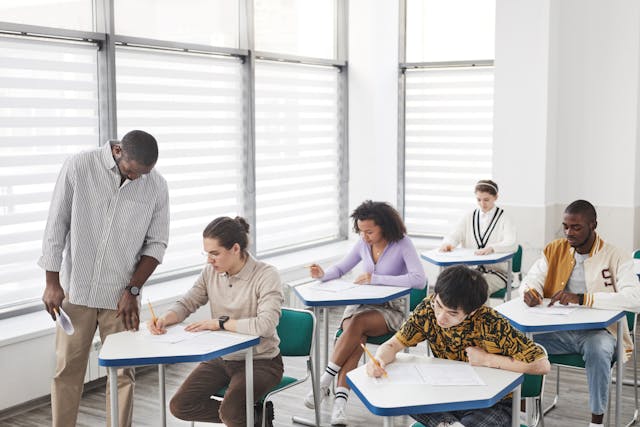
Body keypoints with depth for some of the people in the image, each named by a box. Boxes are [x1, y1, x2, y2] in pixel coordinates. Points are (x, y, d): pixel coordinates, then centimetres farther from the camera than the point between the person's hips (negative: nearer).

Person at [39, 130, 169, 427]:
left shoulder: (156, 186, -4)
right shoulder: (79, 167, -7)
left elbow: (156, 243, 2)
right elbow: (56, 226, -3)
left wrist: (132, 290, -6)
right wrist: (52, 283, -3)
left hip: (121, 296, 1)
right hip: (75, 291, 0)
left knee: (122, 373, 2)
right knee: (67, 370, 5)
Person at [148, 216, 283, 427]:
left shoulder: (266, 275, -18)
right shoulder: (210, 272, -1)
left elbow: (265, 325, -30)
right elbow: (185, 304, 7)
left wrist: (220, 322, -24)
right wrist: (164, 319, -14)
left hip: (260, 361, -6)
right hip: (221, 358, 7)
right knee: (179, 406, -7)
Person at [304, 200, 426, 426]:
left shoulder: (402, 244, -10)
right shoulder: (363, 244, 5)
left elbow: (419, 280, -23)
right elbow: (340, 268, 17)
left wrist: (376, 278, -26)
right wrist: (323, 274, -7)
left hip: (390, 309, -3)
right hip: (360, 304, 4)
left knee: (357, 323, -36)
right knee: (357, 339, -31)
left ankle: (324, 382, -28)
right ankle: (340, 403, -40)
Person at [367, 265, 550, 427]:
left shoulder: (491, 325, -25)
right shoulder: (428, 310, -13)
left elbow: (542, 365, -23)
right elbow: (394, 344, -7)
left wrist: (487, 359, -23)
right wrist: (379, 360, -30)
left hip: (492, 404, -5)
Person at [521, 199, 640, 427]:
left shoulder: (615, 257, -7)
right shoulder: (554, 250, 7)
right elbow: (531, 279, 7)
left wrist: (582, 298, -30)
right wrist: (530, 291, -19)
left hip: (598, 330, -3)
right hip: (559, 329, 4)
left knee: (598, 349, -37)